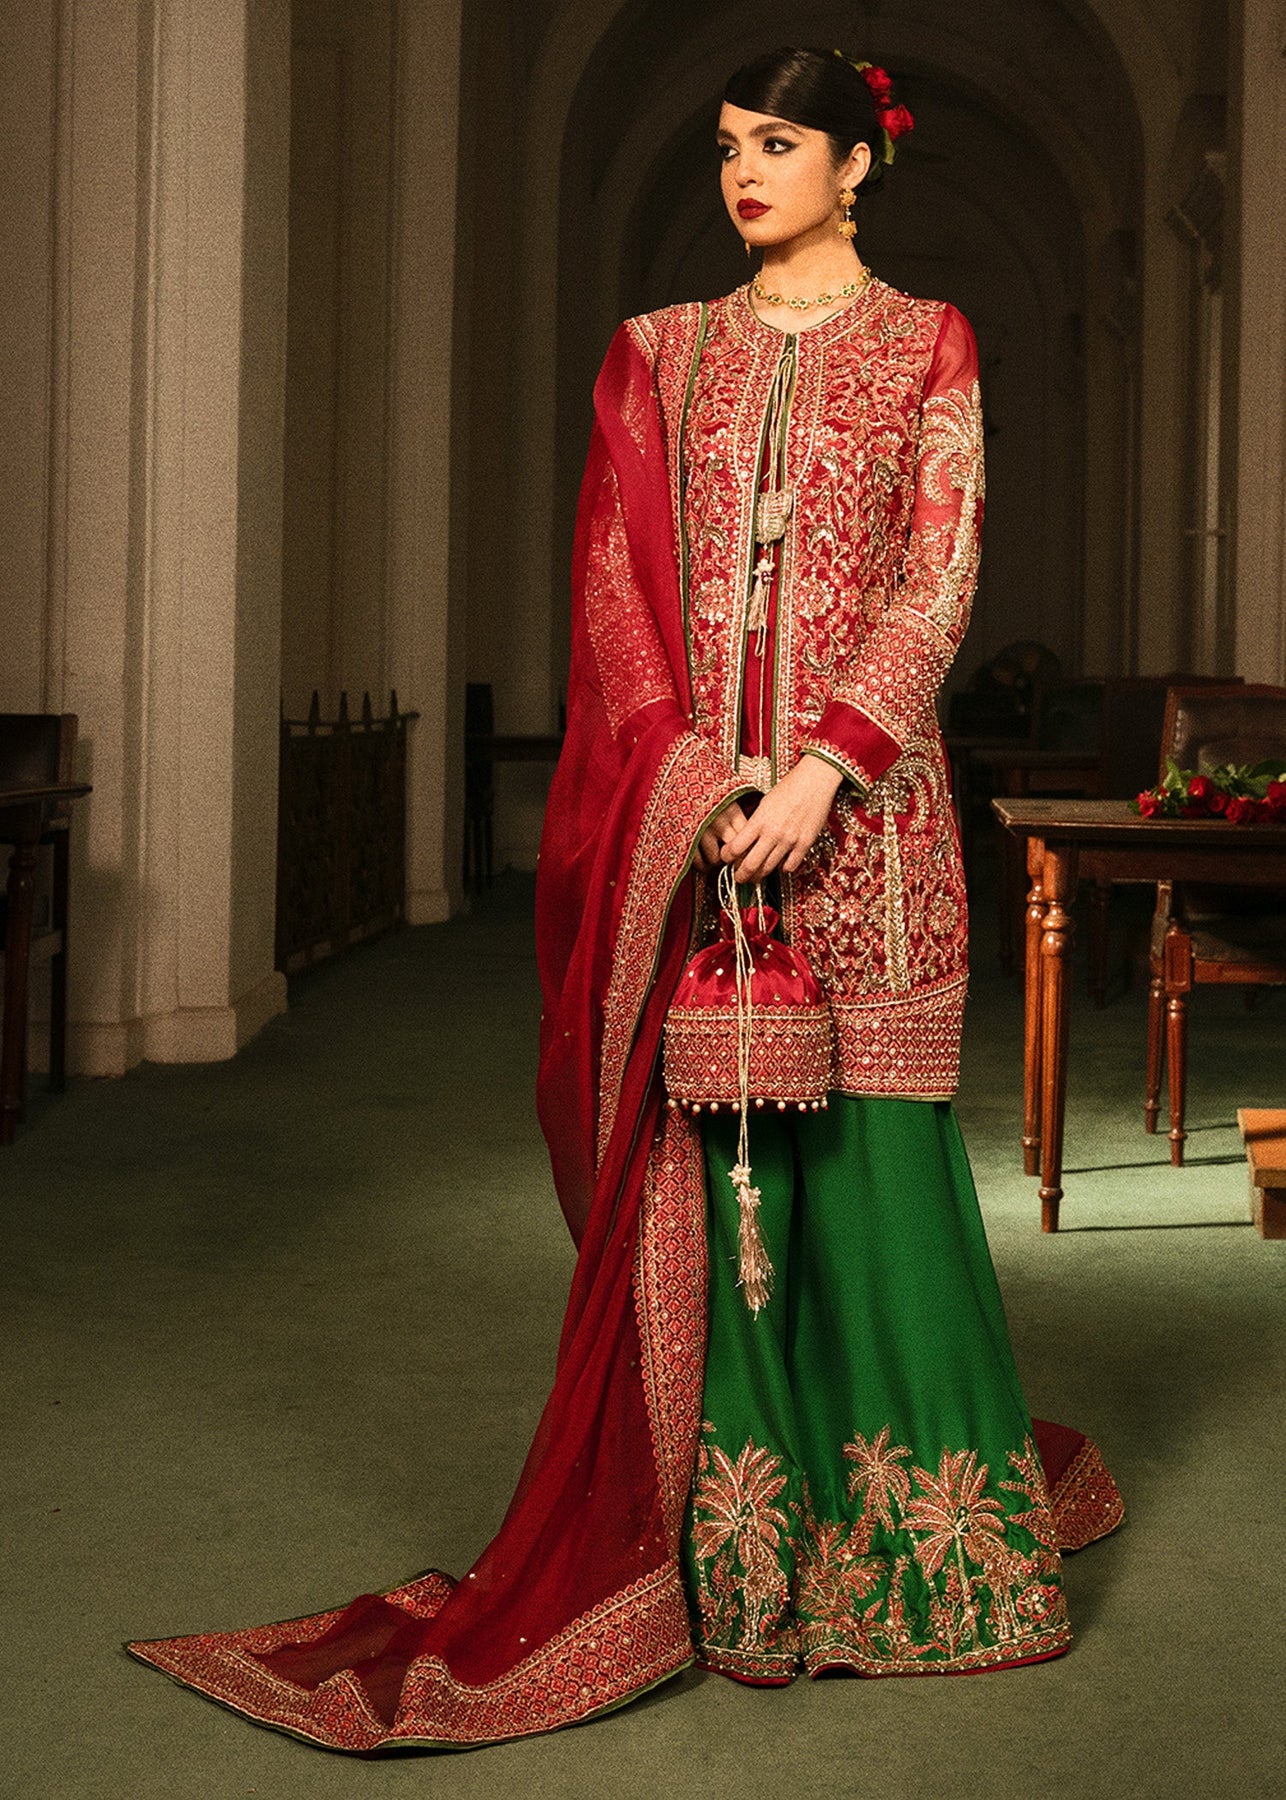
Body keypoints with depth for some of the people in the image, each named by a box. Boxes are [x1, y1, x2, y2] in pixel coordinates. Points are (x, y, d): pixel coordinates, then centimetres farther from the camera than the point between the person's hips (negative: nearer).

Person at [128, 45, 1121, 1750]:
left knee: (871, 1144, -3)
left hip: (858, 800, -2)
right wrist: (698, 777, -9)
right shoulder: (665, 351, 14)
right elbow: (620, 583, 5)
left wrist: (820, 768, -15)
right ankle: (734, 1554, 8)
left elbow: (937, 581, -2)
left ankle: (913, 1542, 12)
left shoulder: (927, 347, 7)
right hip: (691, 800, 2)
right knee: (708, 1158, 0)